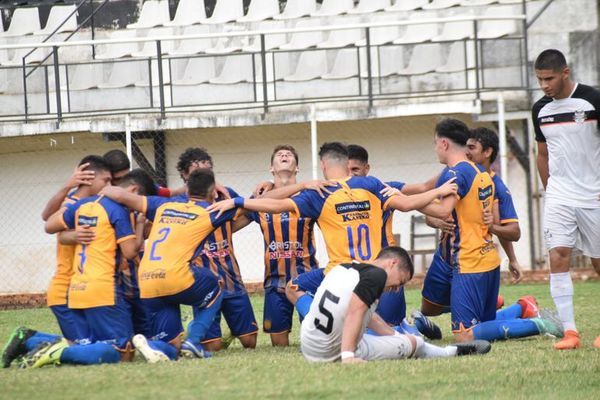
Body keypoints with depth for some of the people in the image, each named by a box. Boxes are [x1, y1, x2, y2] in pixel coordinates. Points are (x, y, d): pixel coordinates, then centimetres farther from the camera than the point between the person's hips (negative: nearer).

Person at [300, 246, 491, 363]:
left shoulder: (342, 268, 12)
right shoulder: (376, 275, -12)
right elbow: (354, 313, -26)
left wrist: (396, 335, 32)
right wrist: (348, 357, -32)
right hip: (336, 353, -7)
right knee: (414, 343, 13)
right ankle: (453, 352, 37)